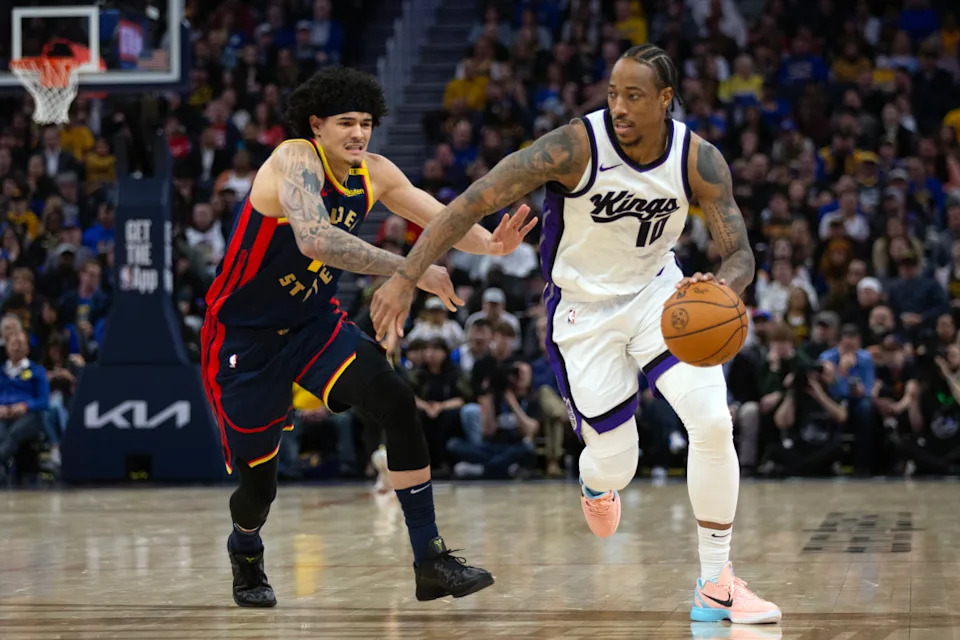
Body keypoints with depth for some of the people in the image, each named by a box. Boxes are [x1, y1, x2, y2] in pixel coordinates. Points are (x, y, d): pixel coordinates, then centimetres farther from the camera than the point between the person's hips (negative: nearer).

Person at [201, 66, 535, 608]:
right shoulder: (296, 161, -25)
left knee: (396, 403, -19)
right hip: (245, 336, -5)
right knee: (259, 484, 1)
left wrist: (489, 244, -24)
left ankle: (431, 561, -16)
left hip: (315, 323, 6)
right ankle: (246, 553, 40)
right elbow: (315, 240, -43)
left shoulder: (375, 174, -3)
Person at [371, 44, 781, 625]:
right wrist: (405, 278, -34)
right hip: (584, 309, -2)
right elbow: (472, 204, -27)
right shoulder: (575, 147, -27)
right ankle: (595, 482, 44)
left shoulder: (700, 161, -17)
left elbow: (740, 255, -14)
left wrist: (718, 289, -39)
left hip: (657, 291, 2)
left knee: (714, 421, -18)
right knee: (615, 468, 0)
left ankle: (716, 586, -4)